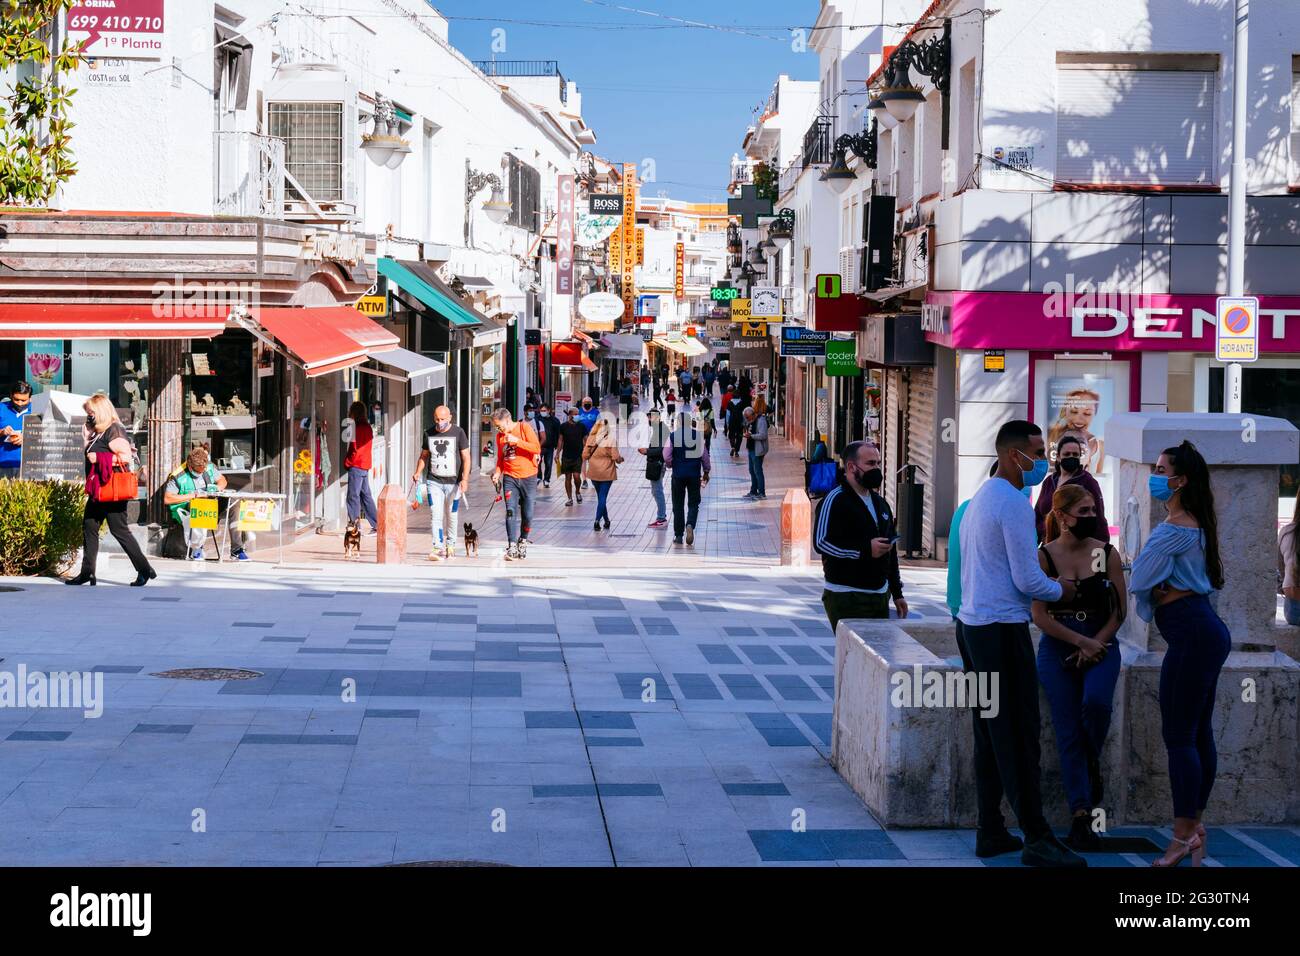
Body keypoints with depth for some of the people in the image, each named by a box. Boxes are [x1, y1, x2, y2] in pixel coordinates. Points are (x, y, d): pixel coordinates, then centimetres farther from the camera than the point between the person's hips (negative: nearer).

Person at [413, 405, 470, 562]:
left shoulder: (458, 433, -2)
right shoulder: (429, 434, 6)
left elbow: (466, 458, -4)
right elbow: (424, 456, 17)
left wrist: (465, 479, -14)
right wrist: (418, 473, 1)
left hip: (453, 481, -1)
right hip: (433, 481, 1)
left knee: (452, 515, 8)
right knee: (435, 514, -11)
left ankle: (450, 546, 23)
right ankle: (437, 547, -16)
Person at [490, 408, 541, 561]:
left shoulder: (524, 428, -5)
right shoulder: (500, 436, 9)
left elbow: (537, 448, -15)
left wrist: (516, 441, -21)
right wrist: (497, 472, 1)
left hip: (528, 477, -3)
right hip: (510, 478, 3)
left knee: (527, 514, 3)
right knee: (511, 512, -12)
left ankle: (523, 541, 24)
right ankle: (512, 547, -16)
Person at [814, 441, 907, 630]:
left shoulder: (880, 503, 19)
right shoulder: (835, 501, -8)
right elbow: (821, 542, -19)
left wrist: (897, 593, 21)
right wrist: (865, 549, -23)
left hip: (880, 596, 8)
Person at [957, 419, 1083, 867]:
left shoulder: (979, 499, 16)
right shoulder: (1014, 504, -15)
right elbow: (1028, 580, -17)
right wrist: (1061, 590, 2)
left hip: (972, 624, 10)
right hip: (1002, 629, -10)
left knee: (989, 731, 12)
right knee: (1018, 735, -7)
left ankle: (990, 832, 15)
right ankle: (1037, 839, -5)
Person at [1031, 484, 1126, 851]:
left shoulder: (1107, 554, 1)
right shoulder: (1043, 556, -4)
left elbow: (1119, 610, 3)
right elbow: (1039, 616, -6)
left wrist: (1094, 646, -8)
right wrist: (1082, 642, -11)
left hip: (1101, 644, 1)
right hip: (1057, 648, 0)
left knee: (1096, 701, -28)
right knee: (1067, 733, -5)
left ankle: (1092, 763, 3)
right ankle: (1080, 816, -2)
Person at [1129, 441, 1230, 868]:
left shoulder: (1173, 529, -15)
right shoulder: (1197, 524, 17)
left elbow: (1138, 581, -14)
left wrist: (1139, 559, 6)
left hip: (1191, 634, -11)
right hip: (1206, 629, 11)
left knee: (1178, 736, -6)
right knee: (1199, 733, 13)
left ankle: (1183, 837, -2)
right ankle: (1195, 825, 19)